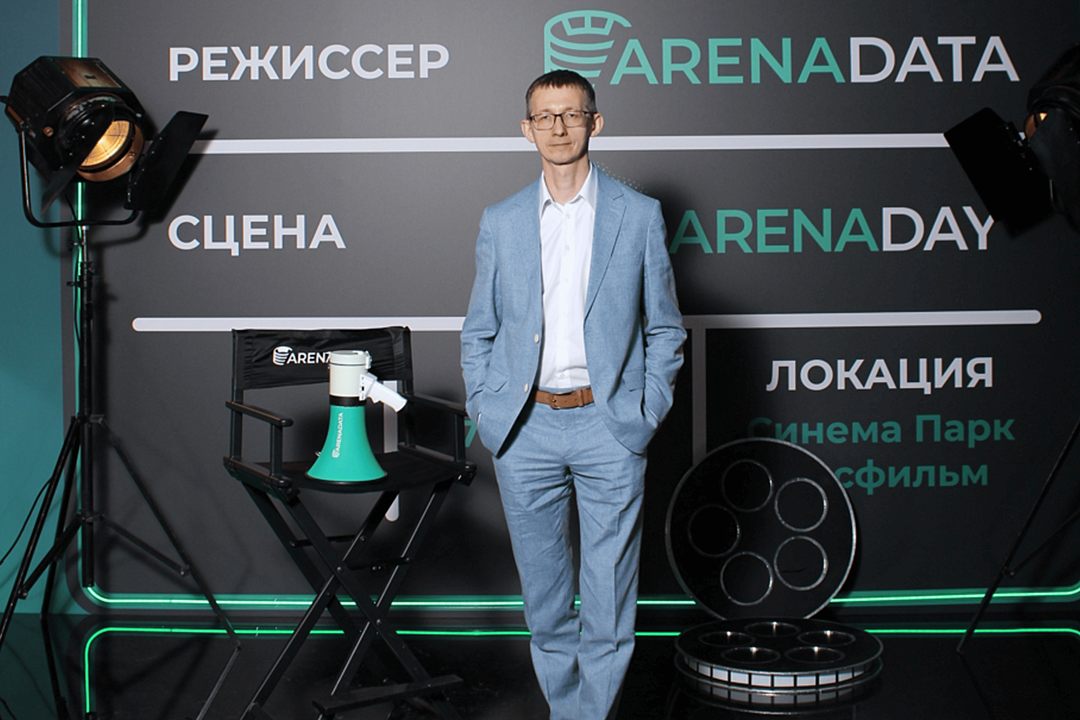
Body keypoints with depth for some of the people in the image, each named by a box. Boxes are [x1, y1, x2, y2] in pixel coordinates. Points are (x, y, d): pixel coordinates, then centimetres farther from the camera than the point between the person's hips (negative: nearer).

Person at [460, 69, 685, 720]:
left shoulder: (639, 215, 4)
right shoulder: (501, 222, 9)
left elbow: (665, 329, 7)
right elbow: (479, 332, 14)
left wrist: (646, 413, -2)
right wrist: (485, 411, 3)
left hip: (608, 428, -2)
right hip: (525, 430, 2)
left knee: (608, 606, 0)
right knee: (545, 602, 11)